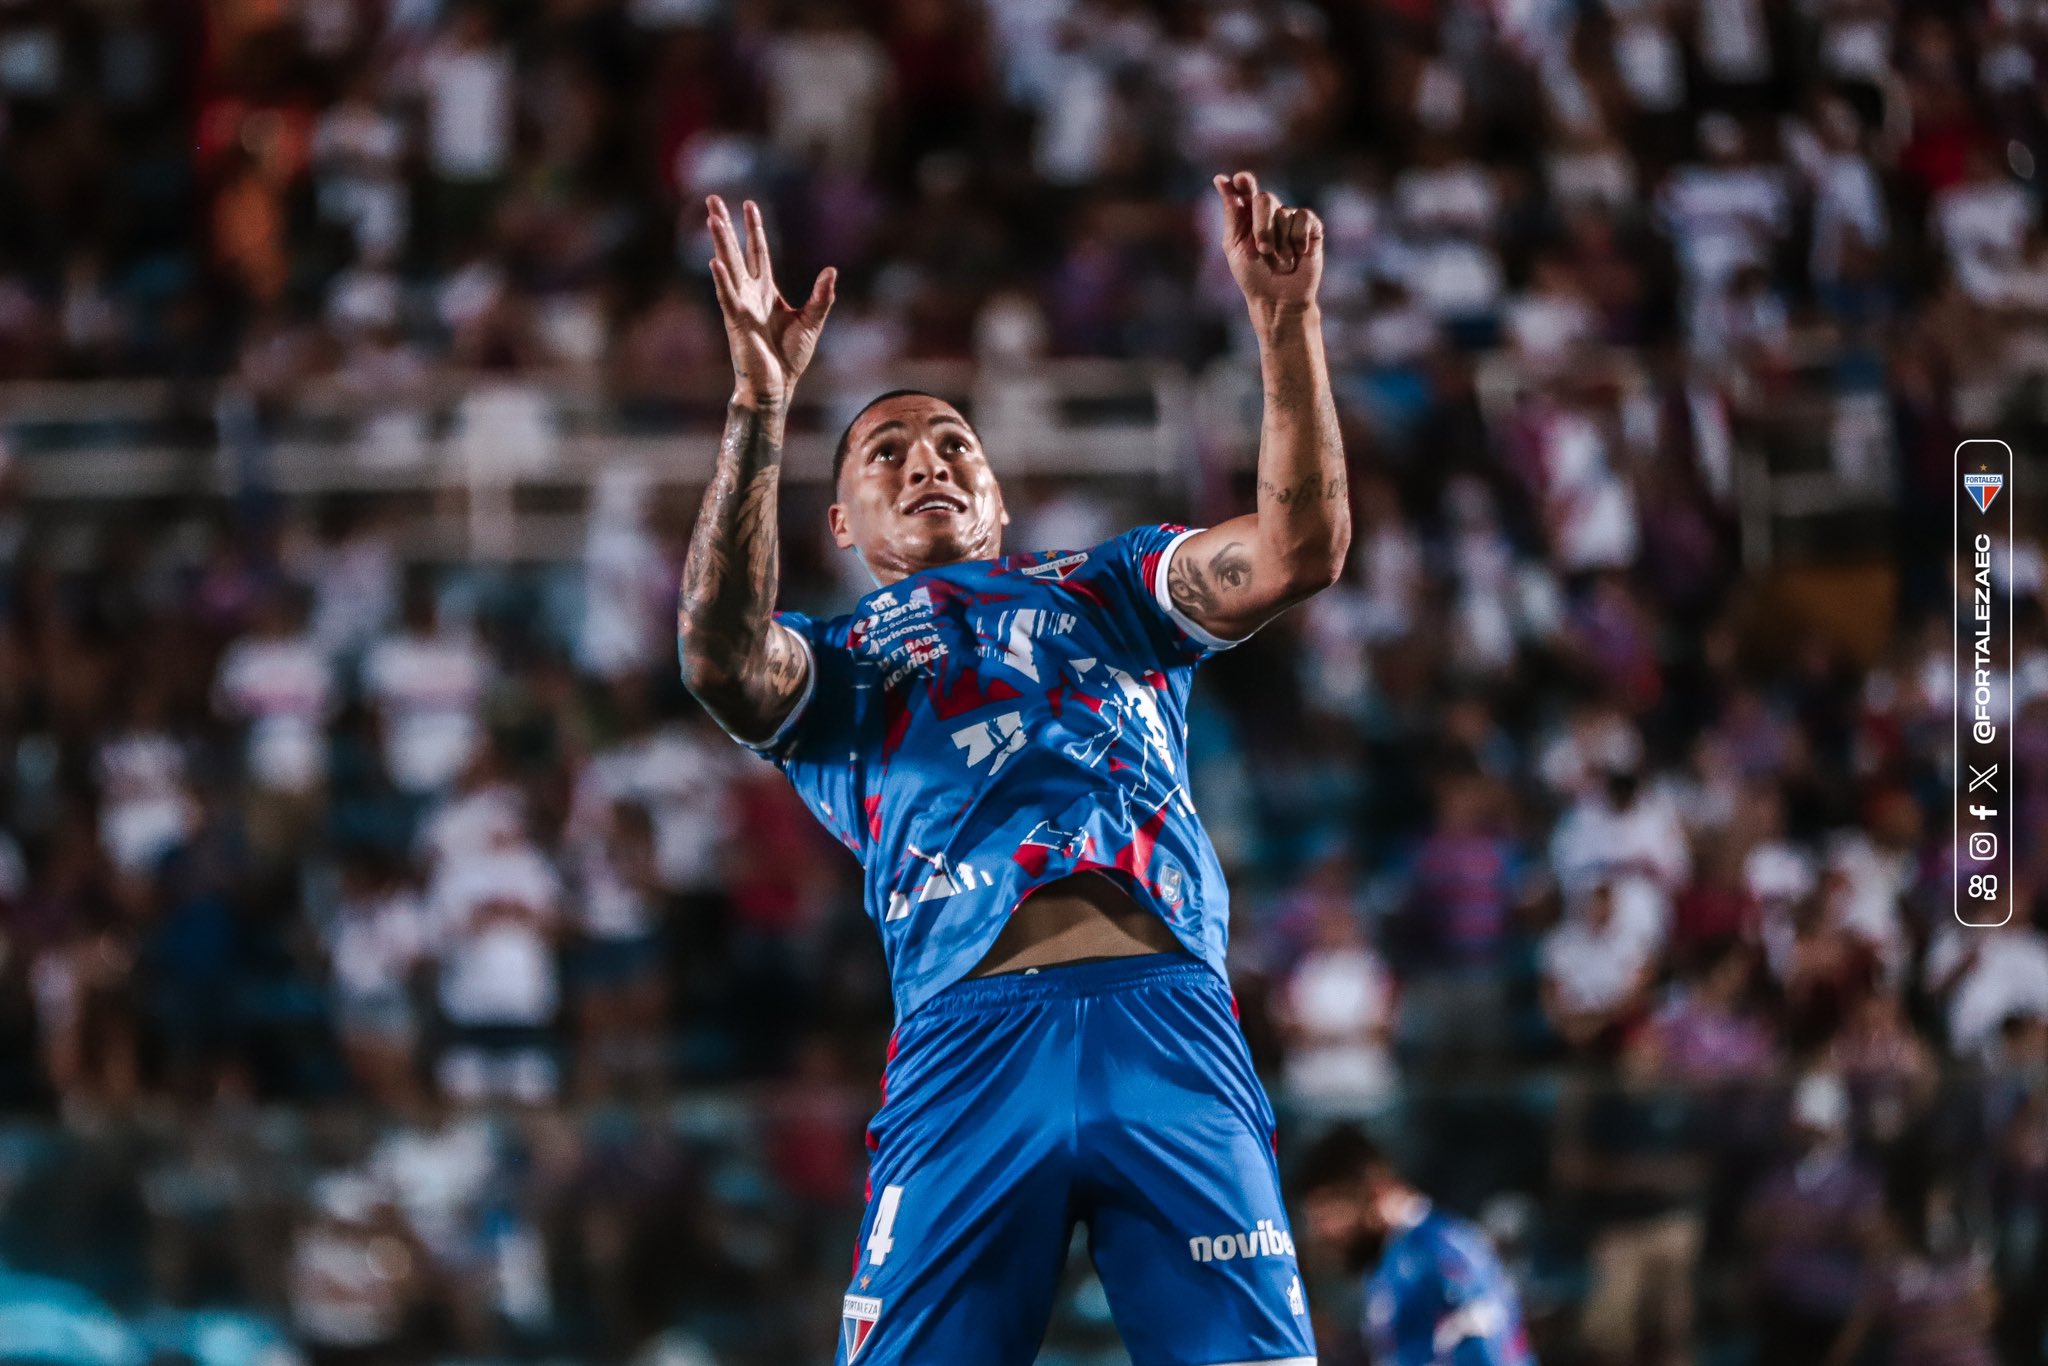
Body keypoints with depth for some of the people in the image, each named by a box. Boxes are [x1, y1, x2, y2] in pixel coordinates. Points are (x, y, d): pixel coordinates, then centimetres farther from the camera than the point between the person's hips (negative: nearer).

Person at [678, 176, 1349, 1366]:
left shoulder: (1105, 588, 32)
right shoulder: (834, 662, 27)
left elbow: (1300, 551, 17)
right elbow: (723, 661, 2)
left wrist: (1287, 321, 7)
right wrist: (761, 406, -6)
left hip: (1168, 1012, 1)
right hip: (972, 1031, -1)